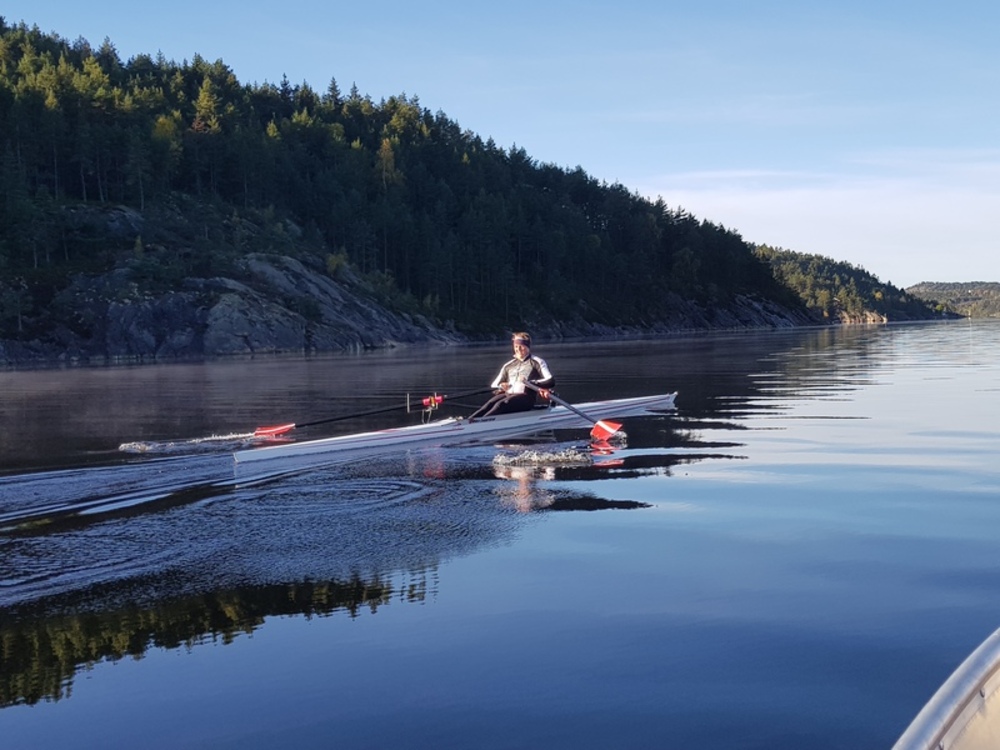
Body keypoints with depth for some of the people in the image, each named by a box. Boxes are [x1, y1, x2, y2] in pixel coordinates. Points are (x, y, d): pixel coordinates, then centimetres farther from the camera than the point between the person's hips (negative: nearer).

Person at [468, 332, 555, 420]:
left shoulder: (537, 362, 8)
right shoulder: (508, 365, 24)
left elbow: (551, 381, -5)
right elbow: (494, 385, 23)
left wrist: (529, 382, -18)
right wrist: (500, 386, -3)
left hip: (525, 397, -5)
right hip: (507, 394, 5)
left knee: (501, 405, -35)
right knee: (489, 404, -29)